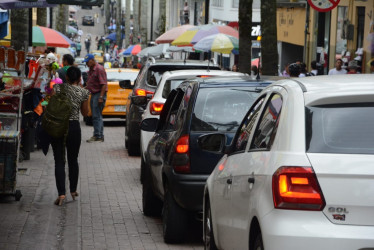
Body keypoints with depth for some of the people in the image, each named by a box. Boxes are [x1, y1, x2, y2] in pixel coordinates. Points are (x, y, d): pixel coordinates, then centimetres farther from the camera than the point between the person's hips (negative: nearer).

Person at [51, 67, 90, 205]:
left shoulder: (58, 88, -3)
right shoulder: (83, 92, -1)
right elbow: (85, 113, 11)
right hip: (74, 127, 1)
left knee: (59, 162, 0)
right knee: (73, 160, 18)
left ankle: (61, 194, -13)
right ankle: (73, 191, 29)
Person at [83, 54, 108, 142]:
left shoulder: (99, 69, -12)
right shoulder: (91, 70, 17)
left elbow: (103, 84, -18)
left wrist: (101, 97, -23)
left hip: (99, 94, -10)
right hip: (93, 94, 10)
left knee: (97, 116, -11)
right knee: (95, 116, 10)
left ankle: (97, 136, -11)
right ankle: (100, 136, 13)